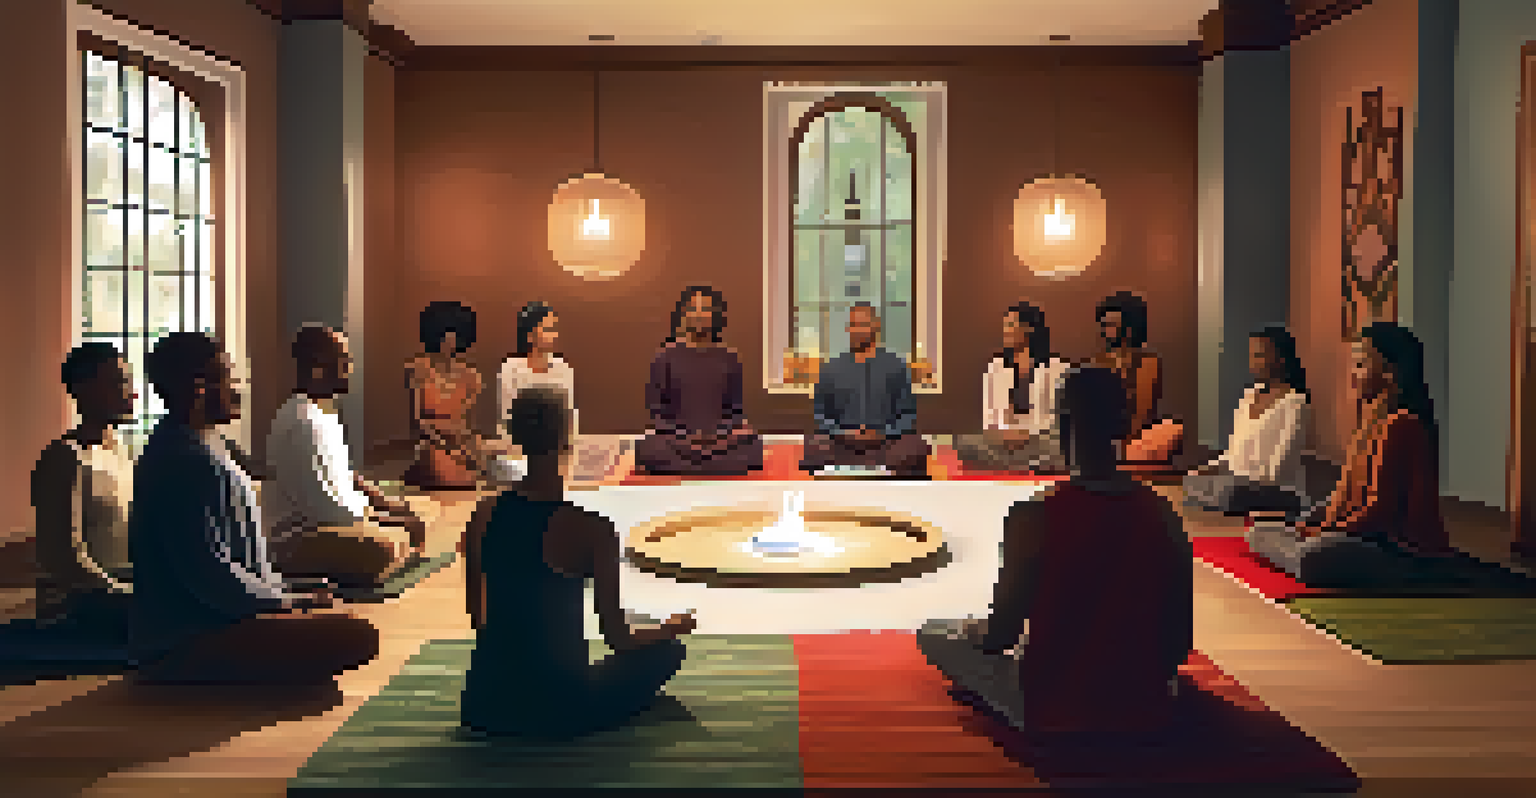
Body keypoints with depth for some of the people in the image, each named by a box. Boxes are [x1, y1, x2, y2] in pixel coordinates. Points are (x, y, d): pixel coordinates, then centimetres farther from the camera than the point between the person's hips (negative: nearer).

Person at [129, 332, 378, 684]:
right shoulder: (188, 460, -20)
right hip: (183, 645, -11)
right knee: (355, 633, -21)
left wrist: (286, 593, 13)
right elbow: (208, 572, -24)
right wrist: (289, 600, -11)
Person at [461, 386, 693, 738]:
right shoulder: (591, 529, -19)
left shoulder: (484, 515, -3)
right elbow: (618, 640, -12)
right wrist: (675, 626, 8)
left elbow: (476, 613, 10)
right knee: (668, 650, 14)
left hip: (486, 707, 6)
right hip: (556, 711, -5)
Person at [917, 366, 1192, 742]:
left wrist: (974, 631, 9)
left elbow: (1000, 637, -13)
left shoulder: (1033, 517, -20)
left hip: (1055, 714, -6)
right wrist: (1140, 682, 17)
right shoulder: (1163, 515, -8)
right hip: (1146, 713, 6)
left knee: (934, 635, 13)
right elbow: (1181, 637, -1)